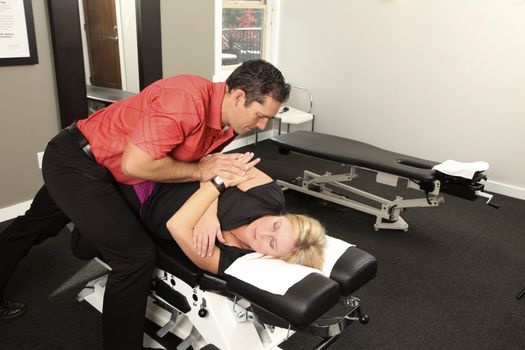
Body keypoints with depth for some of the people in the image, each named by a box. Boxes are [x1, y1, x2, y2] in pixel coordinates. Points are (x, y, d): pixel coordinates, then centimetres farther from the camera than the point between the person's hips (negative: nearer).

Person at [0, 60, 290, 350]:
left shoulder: (226, 119, -5)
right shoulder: (186, 100, -33)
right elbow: (134, 164, -33)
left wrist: (220, 170, -25)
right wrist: (199, 170, -23)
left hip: (89, 162, 9)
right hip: (74, 162, -9)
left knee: (33, 227, 29)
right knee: (136, 255, -16)